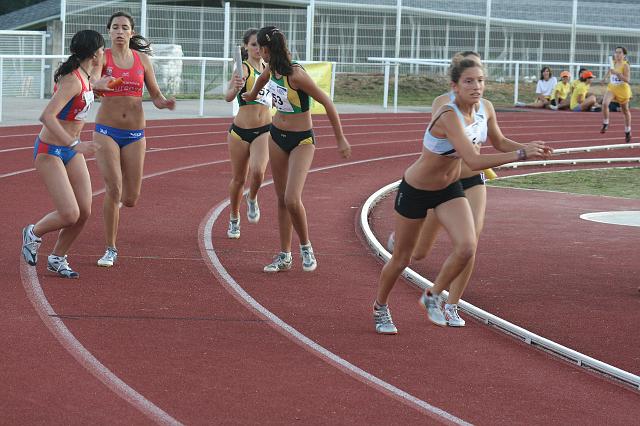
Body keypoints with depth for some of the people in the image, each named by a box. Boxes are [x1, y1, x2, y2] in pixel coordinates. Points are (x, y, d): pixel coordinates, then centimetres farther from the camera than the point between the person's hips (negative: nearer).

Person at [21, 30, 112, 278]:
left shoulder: (83, 76, 3)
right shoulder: (73, 81, -24)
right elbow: (46, 116, -33)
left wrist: (96, 86, 37)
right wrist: (75, 145, -35)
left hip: (71, 149, 9)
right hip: (50, 151, -9)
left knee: (84, 212, 1)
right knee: (70, 215, -15)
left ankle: (57, 258, 20)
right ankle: (34, 234, 15)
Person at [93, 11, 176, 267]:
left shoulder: (142, 59, 5)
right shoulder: (102, 57, -3)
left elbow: (156, 96, 10)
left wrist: (165, 102, -13)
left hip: (135, 134, 3)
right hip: (107, 131, -3)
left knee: (130, 199, 2)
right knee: (113, 190, -14)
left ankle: (115, 200, 40)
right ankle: (110, 250, -1)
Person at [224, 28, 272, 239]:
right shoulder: (243, 69, -11)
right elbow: (228, 97, -28)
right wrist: (235, 88, -47)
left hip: (264, 131, 3)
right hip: (240, 130, -3)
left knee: (257, 172, -21)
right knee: (238, 179, 9)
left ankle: (252, 200, 12)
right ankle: (234, 220, 33)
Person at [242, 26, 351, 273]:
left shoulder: (296, 75, -27)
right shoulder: (272, 68, -4)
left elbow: (326, 102, -22)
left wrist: (341, 139, -17)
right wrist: (252, 95, 43)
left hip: (302, 141, -7)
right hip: (277, 135, 7)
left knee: (292, 199, -18)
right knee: (281, 199, 9)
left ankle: (306, 247, 6)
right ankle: (284, 256, 17)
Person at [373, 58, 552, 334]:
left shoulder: (480, 109, -10)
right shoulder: (449, 117, -34)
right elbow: (474, 161, -44)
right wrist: (520, 154, -47)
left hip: (449, 188, 6)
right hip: (415, 190, -6)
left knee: (467, 246, -18)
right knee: (402, 259, 9)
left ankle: (433, 297, 7)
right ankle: (380, 308, 37)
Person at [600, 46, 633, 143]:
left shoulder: (625, 65, -15)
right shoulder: (613, 63, 3)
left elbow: (627, 80, -23)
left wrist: (616, 73, -30)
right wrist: (606, 77, 16)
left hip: (622, 89, -4)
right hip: (612, 88, 4)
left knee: (625, 111, 13)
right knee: (605, 103, -25)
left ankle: (627, 132, 29)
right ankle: (605, 124, -9)